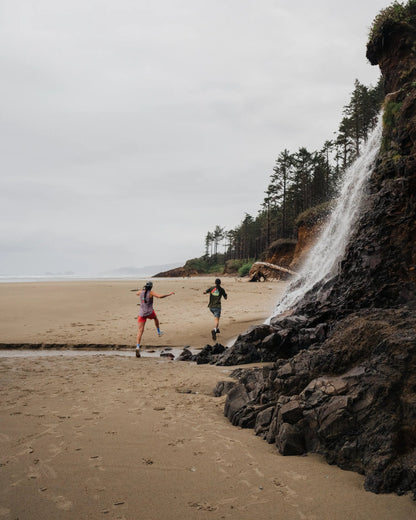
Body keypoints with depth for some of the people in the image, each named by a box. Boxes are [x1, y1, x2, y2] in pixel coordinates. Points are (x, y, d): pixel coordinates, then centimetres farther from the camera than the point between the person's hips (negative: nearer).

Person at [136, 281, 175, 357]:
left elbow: (137, 293, 28)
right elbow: (159, 296, -24)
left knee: (140, 331, -3)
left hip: (141, 314, 2)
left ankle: (138, 346, -18)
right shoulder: (151, 292, -9)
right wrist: (168, 294, -13)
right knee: (155, 318, 35)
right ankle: (159, 332, 48)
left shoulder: (141, 292, 4)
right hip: (150, 312, -2)